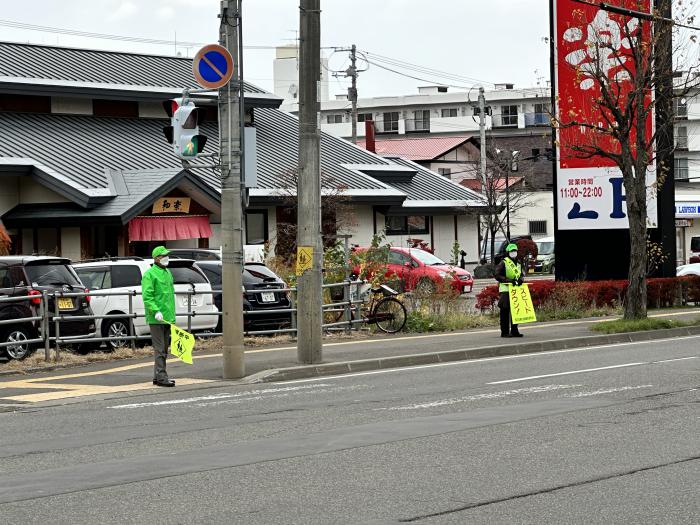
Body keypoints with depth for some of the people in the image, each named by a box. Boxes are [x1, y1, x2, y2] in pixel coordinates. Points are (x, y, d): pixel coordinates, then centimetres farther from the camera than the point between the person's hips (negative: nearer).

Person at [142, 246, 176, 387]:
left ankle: (157, 376, 19)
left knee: (164, 349, 12)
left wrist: (172, 314, 21)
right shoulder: (149, 274, -10)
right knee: (159, 349, -9)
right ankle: (161, 377, -10)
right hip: (156, 318, -9)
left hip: (167, 317, 9)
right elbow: (147, 296, -17)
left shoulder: (168, 272, 17)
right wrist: (156, 311, -26)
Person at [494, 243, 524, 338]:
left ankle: (514, 331, 16)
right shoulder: (503, 263, -6)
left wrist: (520, 279, -5)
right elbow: (498, 276, -10)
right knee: (505, 311, -5)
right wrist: (509, 280, -19)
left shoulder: (518, 263, 16)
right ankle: (504, 332, -2)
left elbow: (521, 274, 20)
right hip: (505, 290, -7)